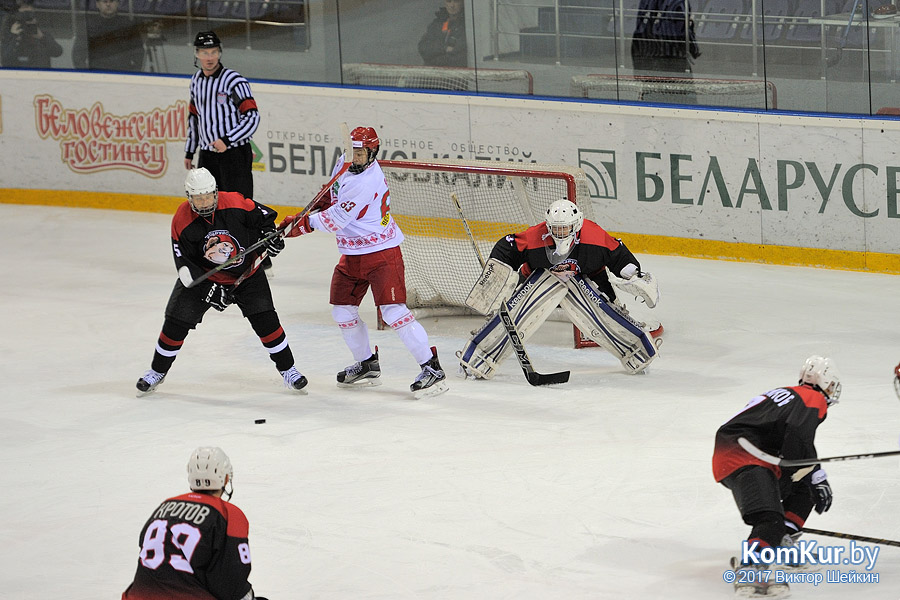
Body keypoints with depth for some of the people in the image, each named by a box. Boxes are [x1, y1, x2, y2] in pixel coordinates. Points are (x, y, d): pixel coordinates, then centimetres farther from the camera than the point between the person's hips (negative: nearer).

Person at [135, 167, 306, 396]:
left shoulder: (235, 203, -22)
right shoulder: (182, 221, -21)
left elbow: (263, 216, -5)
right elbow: (185, 263, -17)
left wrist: (269, 234, -26)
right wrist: (208, 290, -25)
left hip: (246, 272, 0)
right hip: (203, 276, 0)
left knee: (265, 320, -8)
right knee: (176, 322, -5)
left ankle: (287, 369, 10)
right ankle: (157, 371, 16)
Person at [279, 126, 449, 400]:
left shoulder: (367, 182, -25)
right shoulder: (344, 165, 4)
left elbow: (334, 221, -24)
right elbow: (331, 197, 25)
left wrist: (302, 224, -11)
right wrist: (318, 206, 7)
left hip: (381, 252, -10)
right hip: (353, 255, 10)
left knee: (393, 311, -19)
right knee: (342, 311, 11)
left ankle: (432, 369, -17)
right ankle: (367, 366, 28)